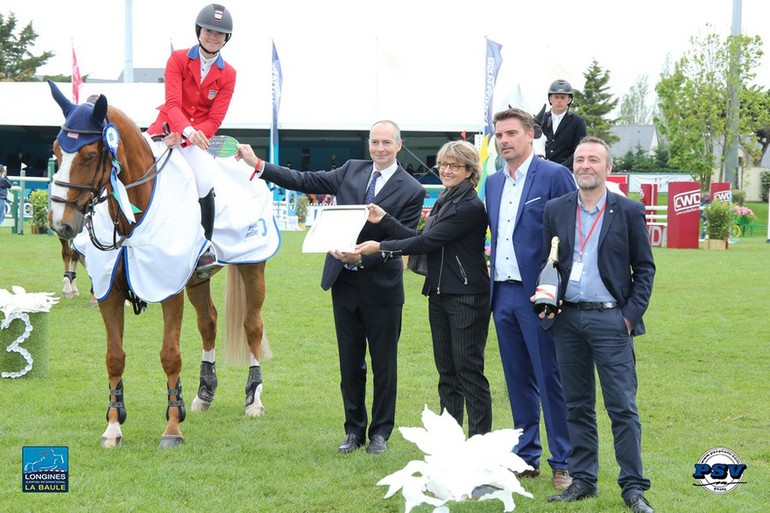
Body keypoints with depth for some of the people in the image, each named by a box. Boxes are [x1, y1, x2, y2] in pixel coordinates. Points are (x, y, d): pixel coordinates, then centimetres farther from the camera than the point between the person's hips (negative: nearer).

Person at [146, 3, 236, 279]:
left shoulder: (227, 74, -2)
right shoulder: (178, 59, -5)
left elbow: (215, 120, -8)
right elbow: (173, 103, -17)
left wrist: (185, 137, -25)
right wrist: (187, 129, -38)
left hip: (198, 137, 0)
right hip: (167, 129, 0)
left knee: (205, 185, -22)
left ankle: (206, 248, -9)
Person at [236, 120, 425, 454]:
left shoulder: (411, 191, -8)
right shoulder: (351, 171, 5)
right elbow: (305, 181, 5)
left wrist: (362, 258, -25)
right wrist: (257, 164, -1)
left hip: (381, 286, -4)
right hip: (345, 282, 4)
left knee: (383, 364, 6)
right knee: (350, 362, 11)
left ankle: (380, 432, 17)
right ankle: (354, 430, 20)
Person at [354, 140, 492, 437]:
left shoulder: (470, 206, -15)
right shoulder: (444, 202, 15)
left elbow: (428, 242, -17)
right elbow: (421, 239, 12)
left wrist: (381, 247, -13)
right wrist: (384, 221, 9)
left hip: (467, 298, -9)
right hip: (440, 295, 9)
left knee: (469, 371, -5)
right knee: (446, 371, 11)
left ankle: (480, 440, 0)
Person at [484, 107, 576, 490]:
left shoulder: (554, 176, -7)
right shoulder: (494, 183, 14)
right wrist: (490, 264, 11)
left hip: (539, 295, -7)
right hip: (503, 294, 7)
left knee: (551, 380, -4)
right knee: (518, 380, 12)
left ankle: (563, 463, 2)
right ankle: (526, 457, 20)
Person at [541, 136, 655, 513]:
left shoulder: (629, 211, 1)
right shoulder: (555, 210, 9)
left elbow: (644, 268, 3)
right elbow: (545, 262, 15)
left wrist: (632, 315, -6)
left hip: (610, 319, -3)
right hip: (567, 319, 3)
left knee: (622, 407, -5)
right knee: (577, 407, 9)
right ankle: (582, 480, 16)